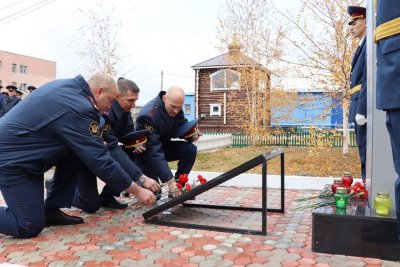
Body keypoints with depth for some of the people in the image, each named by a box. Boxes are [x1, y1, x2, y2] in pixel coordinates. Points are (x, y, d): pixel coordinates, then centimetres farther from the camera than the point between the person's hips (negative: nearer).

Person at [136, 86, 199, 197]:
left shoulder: (176, 108, -12)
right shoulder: (149, 115, -34)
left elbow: (183, 124, 8)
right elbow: (153, 151, -38)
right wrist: (170, 180, -43)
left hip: (163, 145, 7)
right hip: (145, 152, -6)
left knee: (190, 149, -18)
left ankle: (178, 187, -5)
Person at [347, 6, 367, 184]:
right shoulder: (362, 46, 22)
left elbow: (370, 79, -17)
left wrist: (361, 110, -21)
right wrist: (356, 109, 17)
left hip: (365, 106, -10)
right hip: (360, 106, 10)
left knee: (366, 150, -8)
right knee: (364, 149, 12)